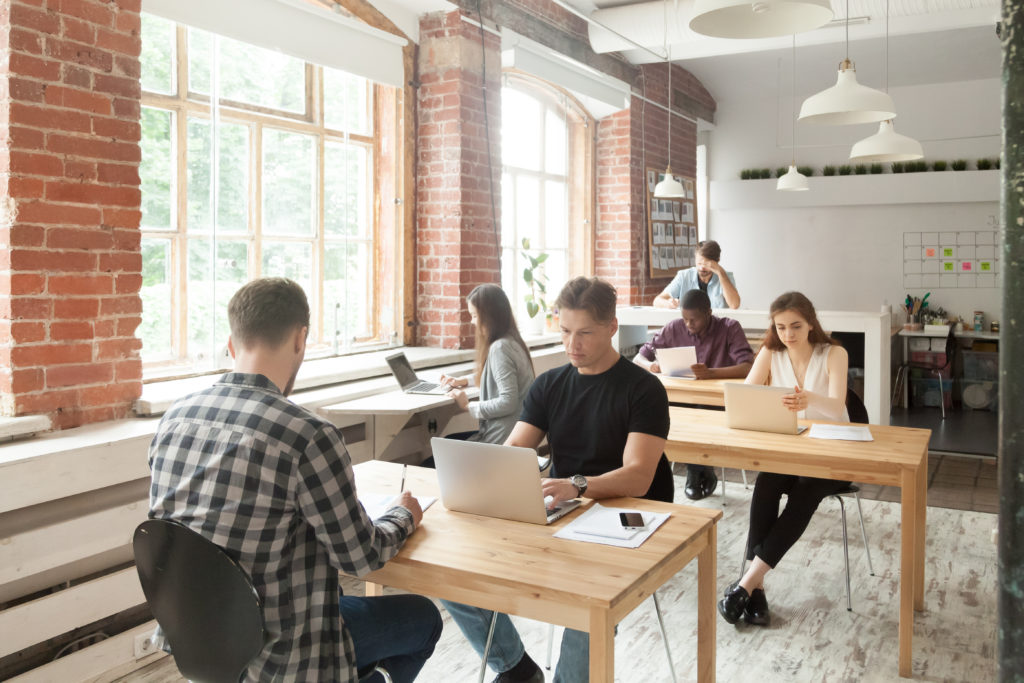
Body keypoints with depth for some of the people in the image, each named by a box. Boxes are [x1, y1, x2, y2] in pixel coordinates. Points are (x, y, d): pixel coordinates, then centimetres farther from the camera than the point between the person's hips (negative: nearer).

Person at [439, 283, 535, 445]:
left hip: (500, 439, -10)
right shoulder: (512, 341, 10)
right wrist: (465, 381, 20)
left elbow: (508, 402, -25)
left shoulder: (500, 348, -19)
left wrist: (469, 406, -15)